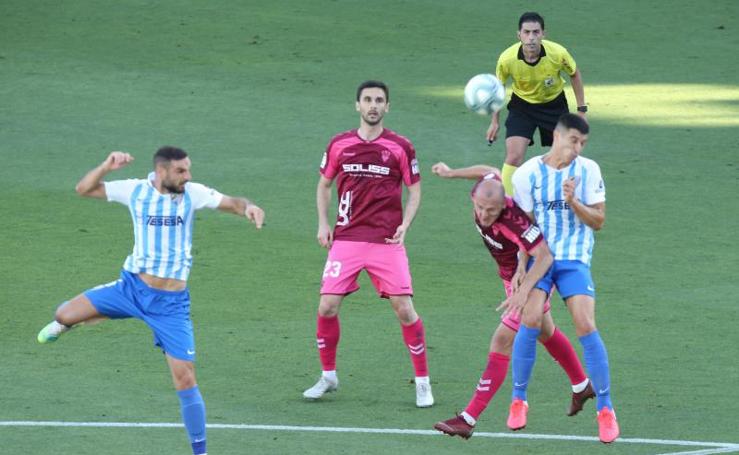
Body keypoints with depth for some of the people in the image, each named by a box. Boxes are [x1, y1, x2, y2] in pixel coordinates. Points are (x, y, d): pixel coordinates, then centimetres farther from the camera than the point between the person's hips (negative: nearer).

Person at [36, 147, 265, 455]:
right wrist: (106, 167, -19)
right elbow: (84, 189, -2)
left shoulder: (192, 193, -6)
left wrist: (247, 206, -26)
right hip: (131, 287, 1)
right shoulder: (135, 190, -5)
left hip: (171, 303, -1)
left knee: (185, 379, -6)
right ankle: (65, 323, 32)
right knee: (64, 314, -9)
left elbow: (231, 203, -3)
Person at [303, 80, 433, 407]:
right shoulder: (339, 145, 6)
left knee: (404, 309, -9)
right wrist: (323, 223, 5)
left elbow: (414, 190, 8)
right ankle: (328, 376, 16)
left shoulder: (400, 147, 1)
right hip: (346, 239, 2)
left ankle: (422, 382, 4)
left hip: (387, 241, -2)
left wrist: (404, 225, -6)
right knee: (327, 307, -5)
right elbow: (324, 184, 18)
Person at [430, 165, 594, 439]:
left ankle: (469, 419, -11)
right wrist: (452, 173, 16)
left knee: (501, 344, -13)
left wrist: (523, 289, -56)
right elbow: (492, 173, 3)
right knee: (544, 333, 28)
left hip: (533, 280, -9)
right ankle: (581, 386, 51)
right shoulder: (484, 193, -20)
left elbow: (545, 256, -45)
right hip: (515, 278, 9)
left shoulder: (514, 222, -41)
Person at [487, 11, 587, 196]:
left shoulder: (558, 53, -27)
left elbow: (575, 75, -5)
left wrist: (581, 110, -4)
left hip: (554, 104, 1)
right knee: (514, 156, -16)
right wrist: (494, 122, 1)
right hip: (522, 105, -1)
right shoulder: (507, 59, -27)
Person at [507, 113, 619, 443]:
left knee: (586, 327, -12)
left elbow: (598, 221, 1)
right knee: (530, 321, -17)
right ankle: (518, 400, 3)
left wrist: (573, 202, -16)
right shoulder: (527, 174, 0)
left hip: (574, 258, 0)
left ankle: (605, 409, -2)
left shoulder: (588, 170, 1)